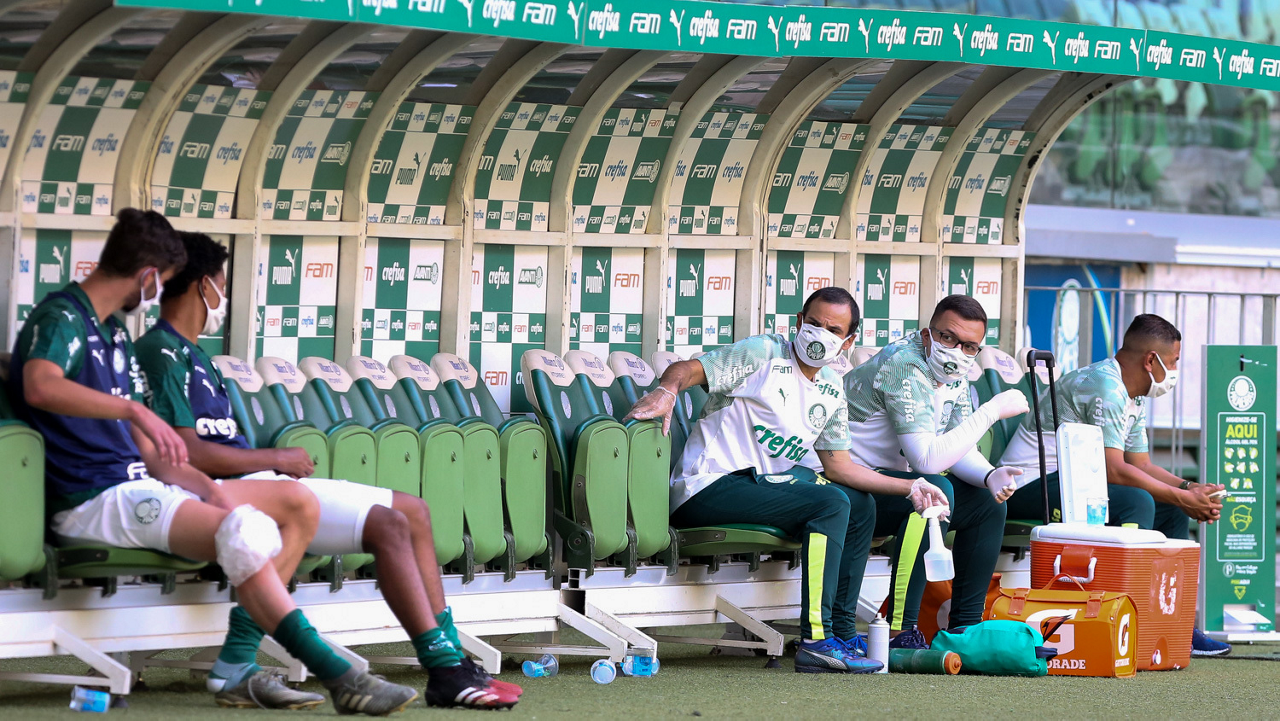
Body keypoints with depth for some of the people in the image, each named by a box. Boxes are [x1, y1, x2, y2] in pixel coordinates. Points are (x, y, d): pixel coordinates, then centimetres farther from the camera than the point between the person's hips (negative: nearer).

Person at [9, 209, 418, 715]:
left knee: (299, 503, 5)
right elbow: (40, 386, -33)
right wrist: (134, 409, -39)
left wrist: (210, 488, -1)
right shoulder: (61, 318, -7)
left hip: (137, 483, 10)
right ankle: (335, 676, -25)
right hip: (93, 500, -10)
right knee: (243, 528, -30)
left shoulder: (115, 332, 21)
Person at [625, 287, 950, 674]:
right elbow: (686, 369, -13)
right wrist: (666, 390, -36)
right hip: (709, 486, -9)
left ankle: (843, 635, 9)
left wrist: (910, 488, 7)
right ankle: (816, 641, -28)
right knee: (832, 503, -23)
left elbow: (838, 466, 15)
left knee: (861, 505, 10)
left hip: (765, 481, 9)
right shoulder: (763, 354, -6)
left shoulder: (832, 391, 15)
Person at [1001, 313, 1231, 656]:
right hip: (1032, 484, -11)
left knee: (1171, 510, 6)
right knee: (1136, 502, -29)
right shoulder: (1104, 385, -19)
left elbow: (1141, 465, 16)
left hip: (1070, 483, 11)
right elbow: (1112, 469, -25)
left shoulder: (1133, 397, 15)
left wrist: (1189, 489, -2)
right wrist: (1183, 497, -21)